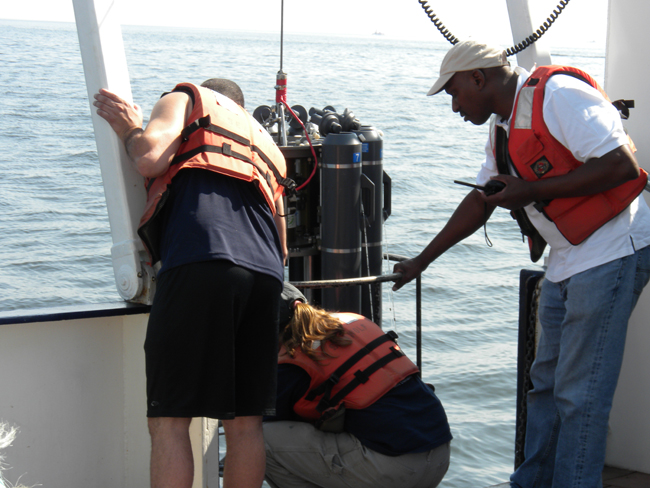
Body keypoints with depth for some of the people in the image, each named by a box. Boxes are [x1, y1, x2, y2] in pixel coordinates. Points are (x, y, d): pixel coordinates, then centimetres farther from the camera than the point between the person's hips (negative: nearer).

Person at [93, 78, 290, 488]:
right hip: (265, 275, 6)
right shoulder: (267, 145, 37)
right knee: (245, 423, 10)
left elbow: (150, 159, 0)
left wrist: (130, 128, 20)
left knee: (170, 421, -5)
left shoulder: (185, 100, 21)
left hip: (200, 261, -6)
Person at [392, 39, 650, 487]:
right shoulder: (503, 127, 15)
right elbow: (480, 202, 25)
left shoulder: (557, 95, -16)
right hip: (567, 262, 10)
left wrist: (531, 191, -18)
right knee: (547, 382, 15)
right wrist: (421, 261, 27)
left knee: (580, 394, -6)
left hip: (612, 254, -10)